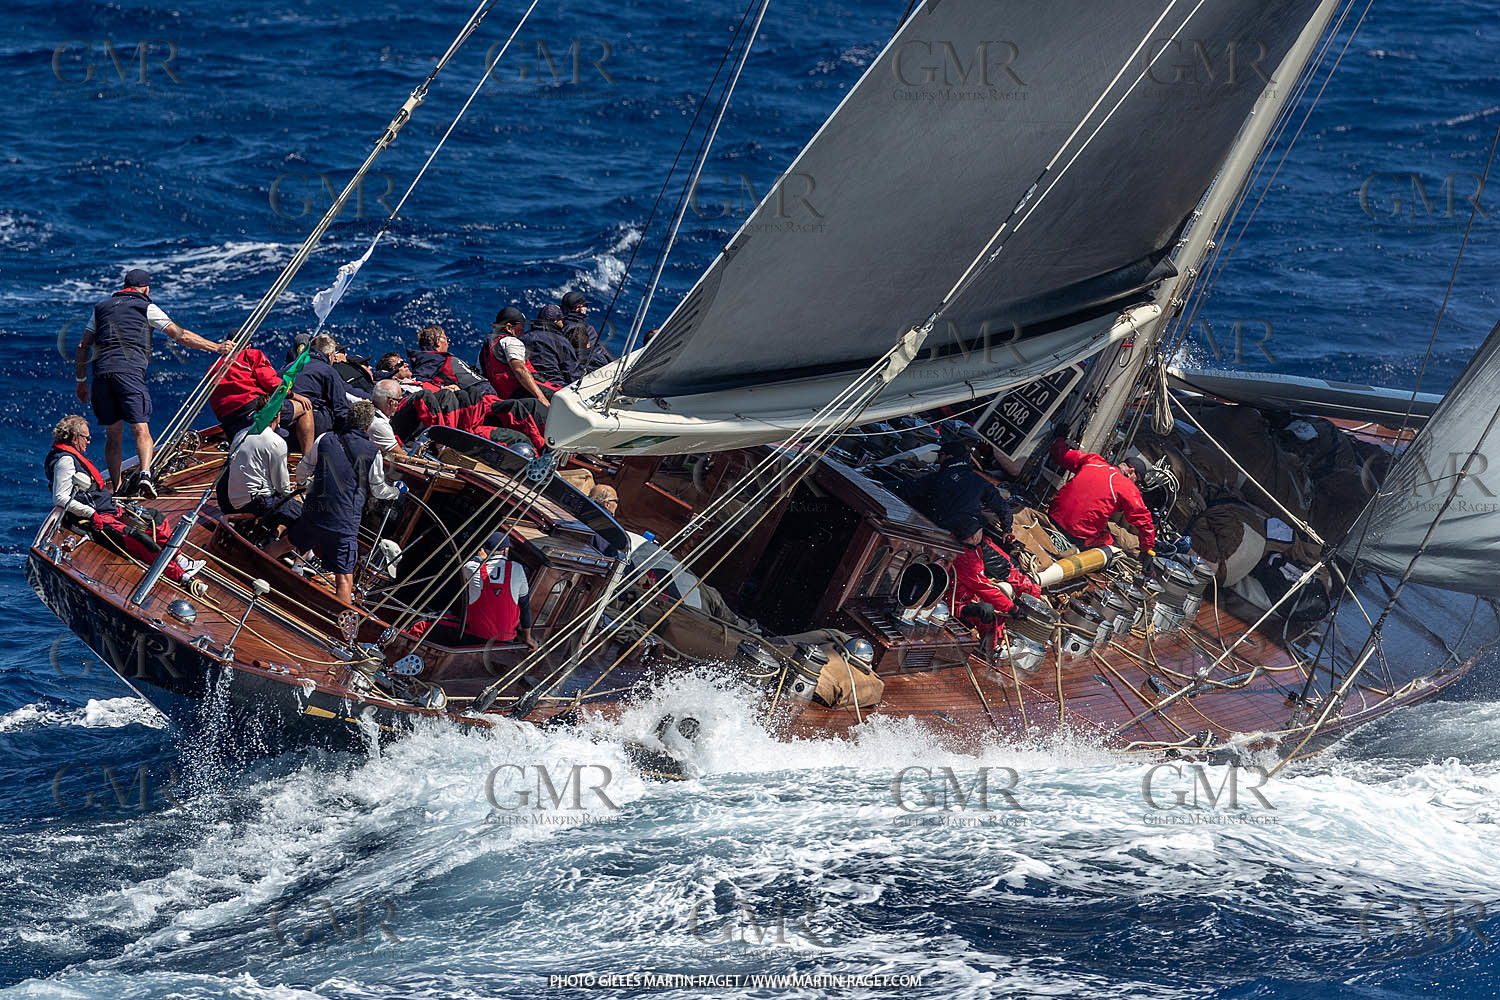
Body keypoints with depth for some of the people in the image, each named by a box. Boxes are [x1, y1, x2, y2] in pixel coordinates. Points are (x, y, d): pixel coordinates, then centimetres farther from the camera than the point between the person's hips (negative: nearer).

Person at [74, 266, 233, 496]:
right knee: (141, 430, -9)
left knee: (113, 434, 12)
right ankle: (145, 474, -32)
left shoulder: (102, 308, 24)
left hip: (102, 372, 4)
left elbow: (83, 346, 20)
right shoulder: (146, 307, 11)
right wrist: (216, 347, 8)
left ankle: (117, 487, 11)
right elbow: (180, 335, 5)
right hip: (129, 371, -4)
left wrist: (81, 381, 26)